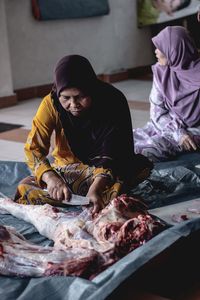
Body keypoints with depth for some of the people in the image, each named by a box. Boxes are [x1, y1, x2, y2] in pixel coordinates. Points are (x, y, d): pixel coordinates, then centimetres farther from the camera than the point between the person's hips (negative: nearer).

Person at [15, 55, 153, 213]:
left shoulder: (113, 101, -21)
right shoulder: (51, 103, -17)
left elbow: (113, 153, -27)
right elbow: (33, 148, -22)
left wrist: (95, 189, -45)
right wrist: (51, 177, -43)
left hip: (110, 168, -1)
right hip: (69, 169, 2)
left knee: (142, 166, -32)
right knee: (25, 188, -28)